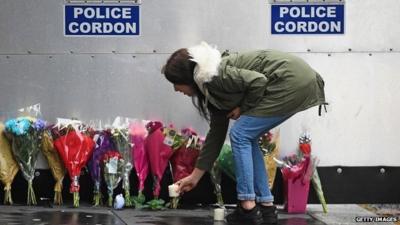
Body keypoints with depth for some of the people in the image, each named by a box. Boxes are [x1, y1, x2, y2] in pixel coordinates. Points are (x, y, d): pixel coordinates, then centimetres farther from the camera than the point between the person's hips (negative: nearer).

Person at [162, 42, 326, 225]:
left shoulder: (215, 76, -13)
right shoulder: (212, 88, 16)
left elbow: (257, 81, -22)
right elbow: (216, 135, 21)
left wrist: (243, 108, -5)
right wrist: (194, 177, 26)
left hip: (292, 81, -10)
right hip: (297, 83, 10)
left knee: (240, 135, -6)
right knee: (246, 139, 13)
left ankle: (248, 209, -4)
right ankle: (266, 207, 13)